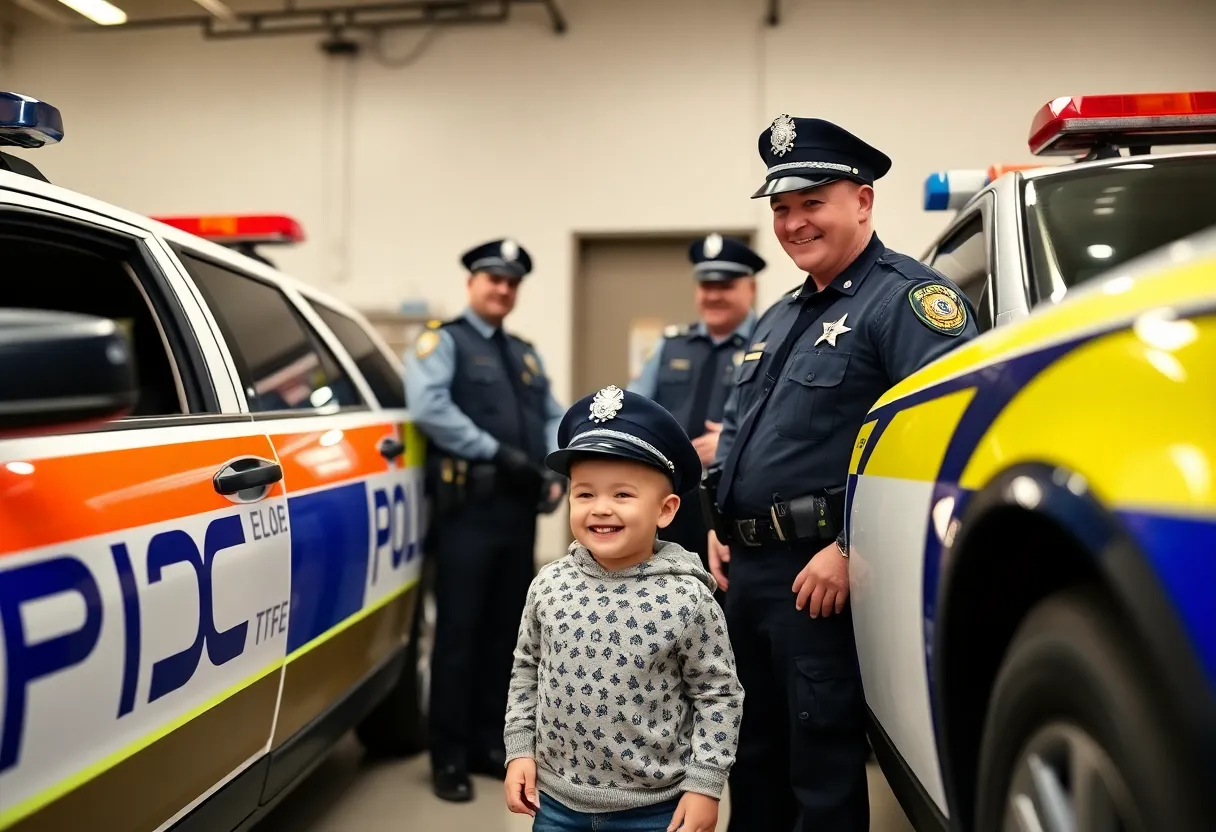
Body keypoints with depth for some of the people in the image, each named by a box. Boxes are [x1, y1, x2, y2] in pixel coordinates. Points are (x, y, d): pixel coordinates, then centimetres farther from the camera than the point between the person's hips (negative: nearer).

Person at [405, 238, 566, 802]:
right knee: (460, 632, -1)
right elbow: (429, 408, -17)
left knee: (506, 631, 12)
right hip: (468, 508, -6)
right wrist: (498, 452, -19)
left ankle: (489, 744, 25)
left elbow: (554, 418, 17)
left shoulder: (526, 354, 21)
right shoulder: (441, 341, 0)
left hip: (519, 509, 7)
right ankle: (449, 757, 11)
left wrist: (555, 473, -1)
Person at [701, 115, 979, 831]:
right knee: (754, 760, 20)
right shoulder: (777, 320, 19)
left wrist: (852, 548, -24)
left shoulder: (910, 299, -9)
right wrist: (716, 525, 14)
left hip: (823, 573, -8)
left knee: (822, 773, 3)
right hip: (744, 570, 9)